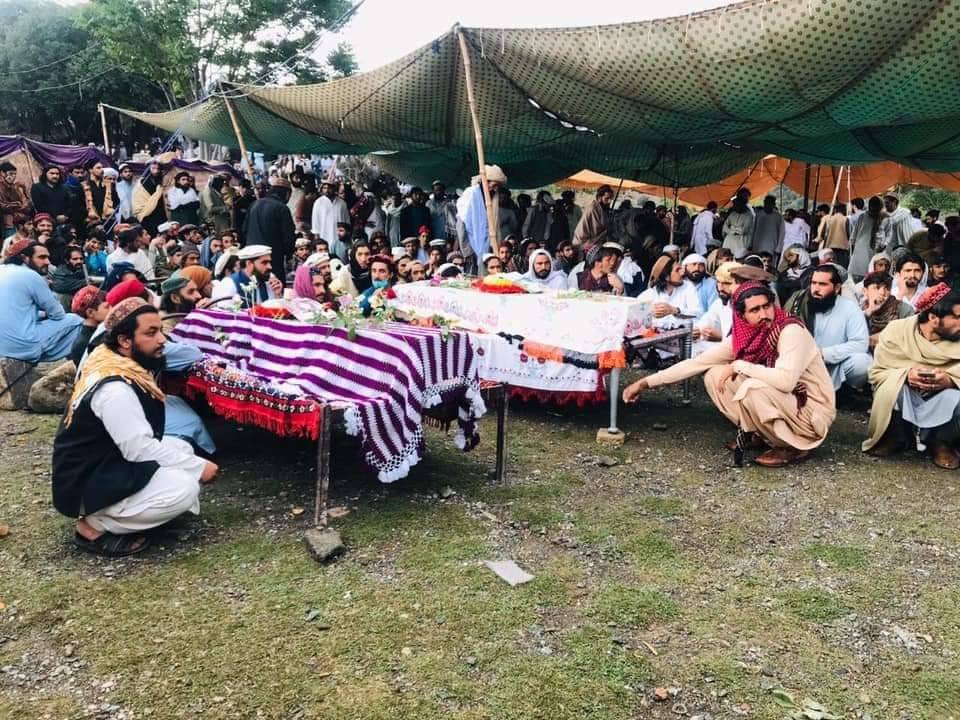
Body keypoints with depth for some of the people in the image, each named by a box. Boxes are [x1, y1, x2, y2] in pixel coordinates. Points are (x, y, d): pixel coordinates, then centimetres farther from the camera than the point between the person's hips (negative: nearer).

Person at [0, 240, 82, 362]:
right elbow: (57, 314, -3)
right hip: (22, 347, -8)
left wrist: (43, 313, 17)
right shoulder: (31, 275, -10)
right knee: (75, 321, 5)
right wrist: (47, 313, 19)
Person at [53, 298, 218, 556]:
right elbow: (140, 450, -26)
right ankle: (95, 525, -6)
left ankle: (99, 516, 10)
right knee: (185, 488, -24)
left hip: (104, 461, 11)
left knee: (182, 448, 11)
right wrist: (199, 467, -18)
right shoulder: (115, 389, -29)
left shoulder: (106, 358, -1)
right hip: (87, 486, -11)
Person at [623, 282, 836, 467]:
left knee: (753, 388, -32)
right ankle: (759, 434, 8)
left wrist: (739, 366, -24)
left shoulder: (791, 331, -24)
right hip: (782, 407, 7)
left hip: (814, 414, -7)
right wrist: (646, 382, -4)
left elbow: (785, 380, -39)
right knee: (715, 376, -3)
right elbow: (698, 362, -2)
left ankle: (793, 445, -9)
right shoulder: (742, 338, -6)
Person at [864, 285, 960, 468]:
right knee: (890, 387, -33)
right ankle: (893, 437, -2)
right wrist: (905, 375, -32)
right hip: (900, 404, -1)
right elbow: (876, 373, -11)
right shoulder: (896, 330, -12)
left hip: (942, 405, 1)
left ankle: (941, 443, 2)